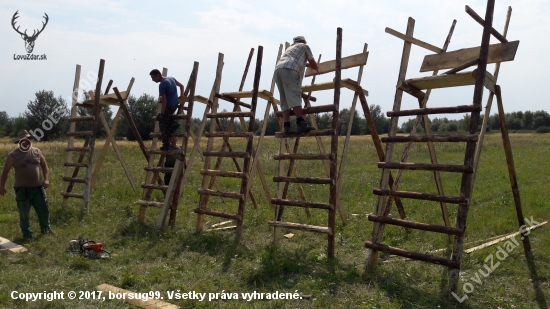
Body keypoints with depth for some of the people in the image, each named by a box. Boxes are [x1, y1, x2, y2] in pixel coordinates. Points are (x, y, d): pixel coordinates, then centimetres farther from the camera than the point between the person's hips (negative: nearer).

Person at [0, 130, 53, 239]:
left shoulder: (37, 152, 4)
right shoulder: (13, 155, -5)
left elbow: (44, 166, 12)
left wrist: (46, 179, -1)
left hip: (37, 187, 3)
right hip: (22, 189, -3)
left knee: (44, 209, 11)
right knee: (24, 213, 3)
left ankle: (46, 228, 31)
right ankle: (27, 233, 18)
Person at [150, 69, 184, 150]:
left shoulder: (162, 85, -20)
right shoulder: (171, 78, 7)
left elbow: (164, 100, -22)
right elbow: (181, 86, 20)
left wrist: (162, 113, -16)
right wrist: (181, 95, 28)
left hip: (169, 106, -9)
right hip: (175, 104, 9)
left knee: (163, 125, 3)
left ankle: (166, 145, 6)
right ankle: (173, 124, 8)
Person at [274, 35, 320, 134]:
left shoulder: (290, 48, 41)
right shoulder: (304, 46, 24)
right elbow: (313, 64, 25)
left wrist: (306, 64, 72)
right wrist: (316, 68, 47)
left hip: (277, 69, 6)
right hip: (289, 70, -6)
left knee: (285, 100, 3)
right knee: (294, 96, -18)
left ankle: (286, 127, -9)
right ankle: (301, 124, -30)